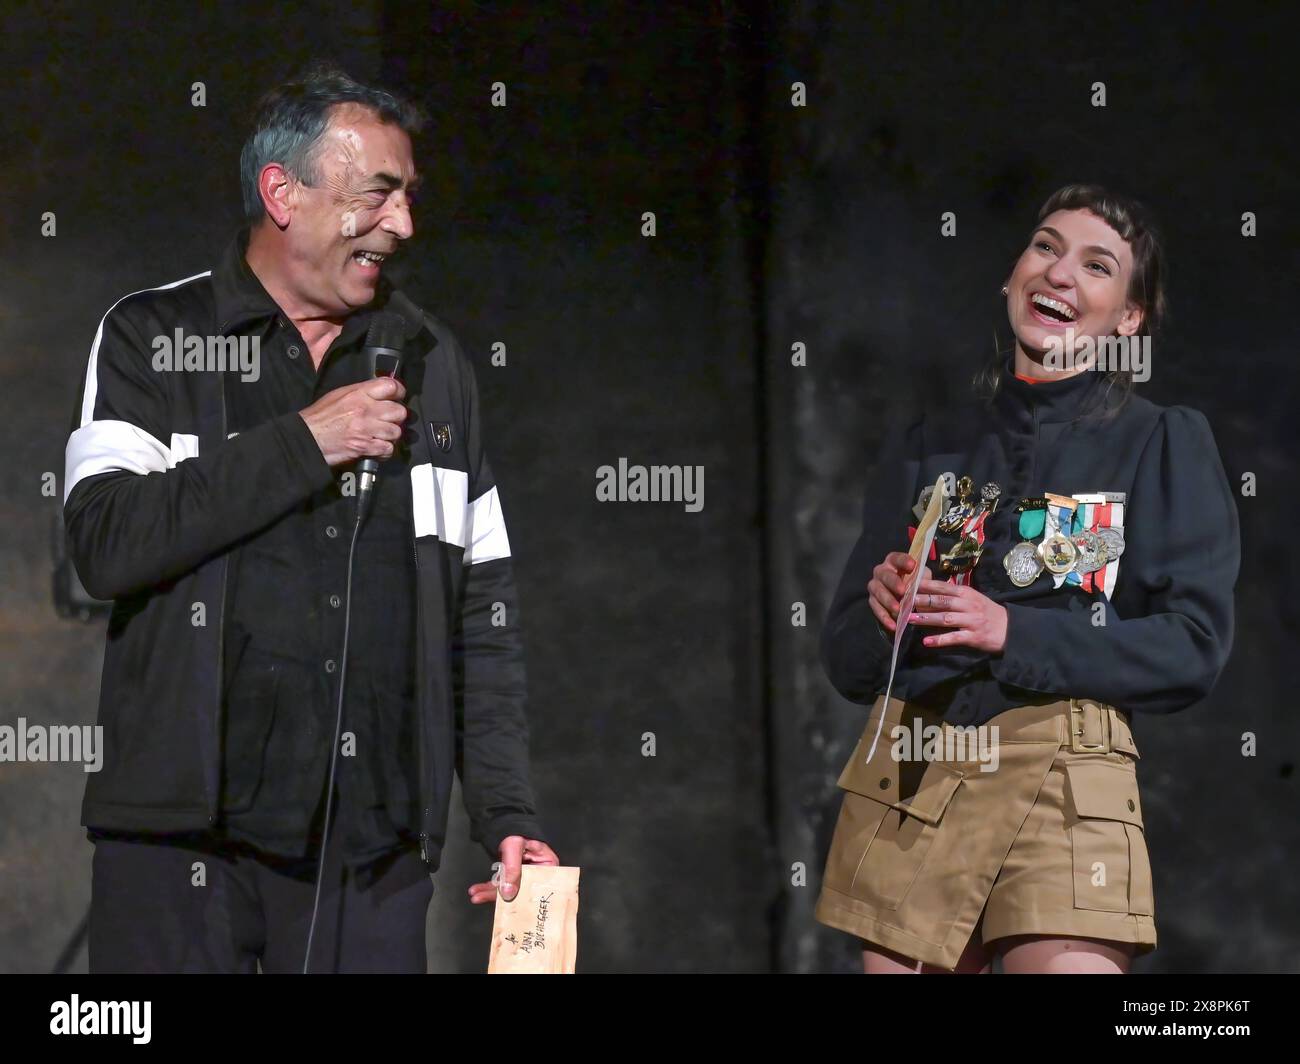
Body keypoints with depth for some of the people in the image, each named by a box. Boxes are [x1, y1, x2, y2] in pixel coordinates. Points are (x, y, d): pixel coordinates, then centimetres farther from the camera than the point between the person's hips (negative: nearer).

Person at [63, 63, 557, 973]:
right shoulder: (151, 341, 4)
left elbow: (483, 609, 13)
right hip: (183, 831, -3)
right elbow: (107, 543, -12)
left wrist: (509, 814, 4)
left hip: (373, 840, 3)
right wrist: (303, 443, -12)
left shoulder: (431, 362, 14)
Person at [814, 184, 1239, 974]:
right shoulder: (933, 446, 15)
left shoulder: (1165, 444, 6)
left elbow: (1194, 647, -4)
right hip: (906, 775, 3)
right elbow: (846, 659, 15)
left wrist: (1013, 633, -13)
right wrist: (885, 615, -8)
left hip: (1063, 786, -3)